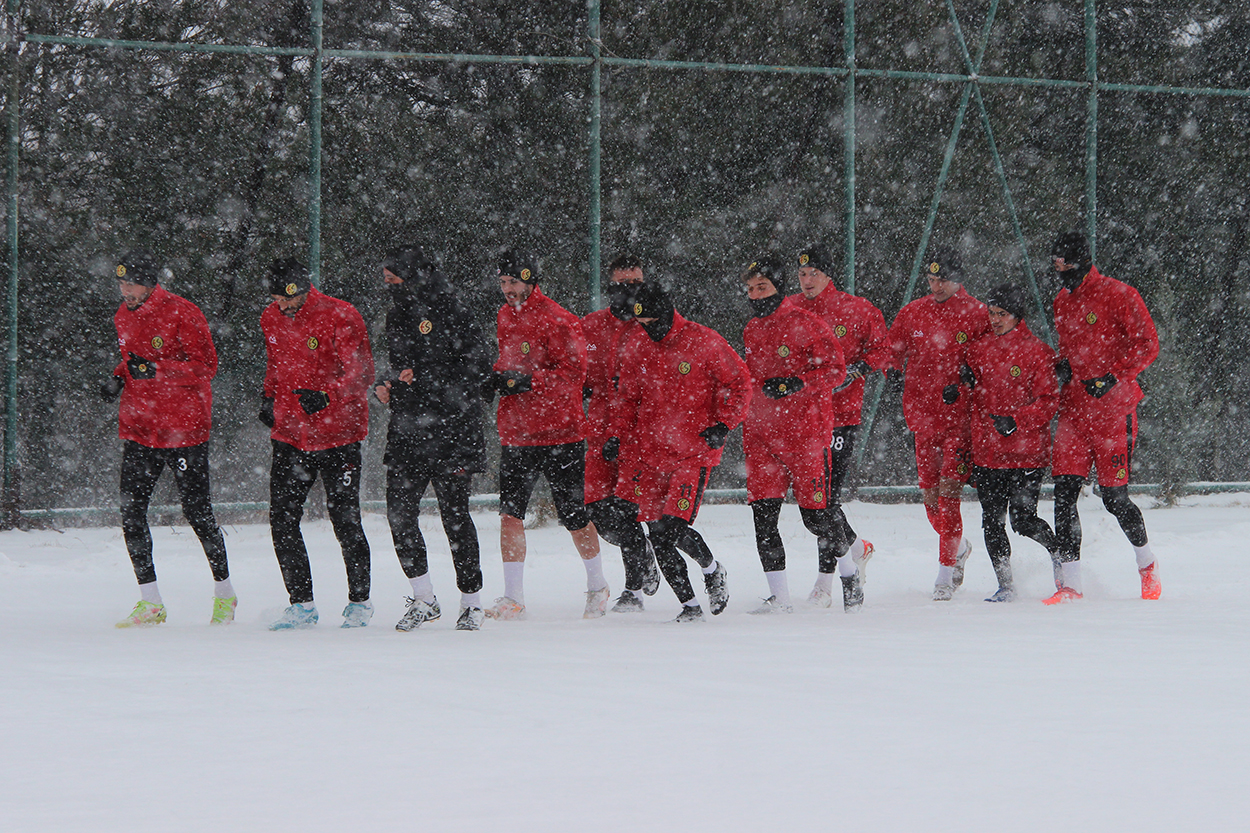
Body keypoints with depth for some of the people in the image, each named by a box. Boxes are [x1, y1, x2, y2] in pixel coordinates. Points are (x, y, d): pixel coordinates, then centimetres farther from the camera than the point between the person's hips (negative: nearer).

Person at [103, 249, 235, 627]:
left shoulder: (182, 314, -12)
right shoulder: (124, 316, 10)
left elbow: (205, 365, -15)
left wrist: (155, 369, -25)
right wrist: (118, 377, 3)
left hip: (184, 426, -6)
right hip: (138, 426, 6)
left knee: (196, 511, -1)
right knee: (130, 512, -2)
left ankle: (224, 594, 16)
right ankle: (150, 602, 5)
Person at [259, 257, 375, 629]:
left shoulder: (340, 316, -12)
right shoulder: (271, 320, 7)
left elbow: (361, 373, -15)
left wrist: (327, 395, -29)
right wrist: (269, 398, 11)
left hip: (338, 435, -5)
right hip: (290, 435, 5)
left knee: (345, 520, -2)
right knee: (282, 520, 1)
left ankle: (360, 601, 15)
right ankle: (301, 604, 11)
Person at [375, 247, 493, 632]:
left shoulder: (448, 311, -8)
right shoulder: (397, 315, 14)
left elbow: (480, 363, -11)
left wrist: (425, 379, -16)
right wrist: (387, 384, 5)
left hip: (451, 430, -6)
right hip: (407, 430, 6)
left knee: (454, 513, -3)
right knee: (399, 511, -4)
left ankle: (472, 603, 9)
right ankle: (424, 599, 7)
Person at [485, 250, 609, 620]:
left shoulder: (559, 320, -11)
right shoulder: (505, 317, 12)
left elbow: (573, 374, -16)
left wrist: (528, 380, -24)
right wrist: (499, 377, 4)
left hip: (560, 433, -6)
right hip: (516, 433, 6)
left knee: (573, 516, 3)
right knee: (510, 513, -5)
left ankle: (597, 586, 24)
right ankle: (513, 599, -1)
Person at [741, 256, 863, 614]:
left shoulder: (804, 323, -7)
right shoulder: (752, 330, 16)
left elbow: (835, 370, -10)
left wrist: (796, 384, -21)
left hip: (804, 430, -6)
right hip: (761, 433, 6)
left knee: (815, 514, -3)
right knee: (763, 513, -4)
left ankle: (848, 573, 21)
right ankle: (779, 598, -1)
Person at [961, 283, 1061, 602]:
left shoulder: (1037, 351, -4)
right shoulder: (980, 350, 12)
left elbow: (1049, 401, -8)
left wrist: (1015, 420, -19)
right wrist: (966, 381, -1)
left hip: (1026, 454, -5)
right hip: (987, 453, 5)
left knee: (1023, 520, -8)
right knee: (991, 522, 2)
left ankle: (1057, 551, 22)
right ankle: (1005, 585, 13)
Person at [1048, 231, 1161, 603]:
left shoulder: (1118, 295, -7)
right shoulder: (1062, 301, 14)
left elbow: (1148, 344, -9)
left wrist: (1112, 377, -19)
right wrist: (1061, 365, 5)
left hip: (1113, 408, -6)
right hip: (1073, 408, 6)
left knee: (1114, 497, -2)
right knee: (1064, 492, -8)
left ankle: (1146, 562, 25)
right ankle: (1070, 583, -6)